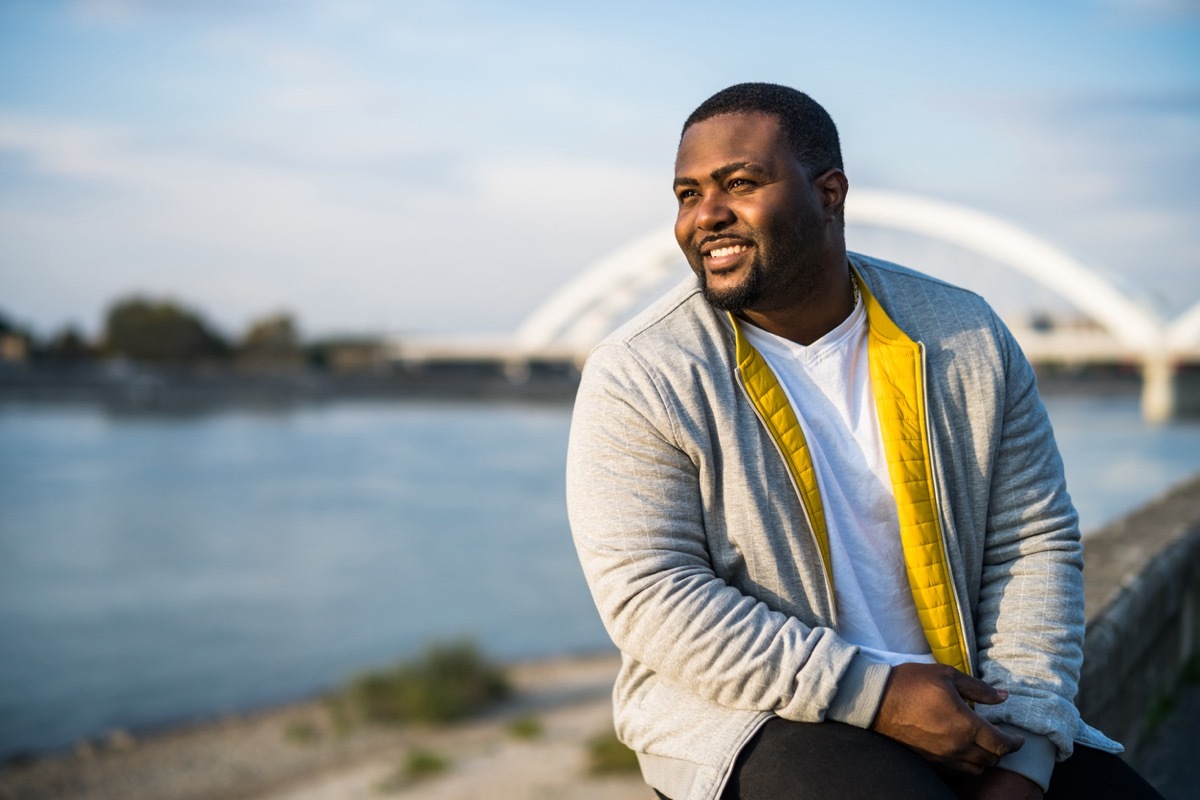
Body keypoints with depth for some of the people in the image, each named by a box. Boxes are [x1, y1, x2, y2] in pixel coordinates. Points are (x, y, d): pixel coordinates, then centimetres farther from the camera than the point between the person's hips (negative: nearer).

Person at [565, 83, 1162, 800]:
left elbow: (1034, 542, 3)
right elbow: (654, 599, -13)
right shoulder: (636, 378, -8)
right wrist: (875, 694, -19)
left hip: (962, 712, 4)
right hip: (746, 714, -4)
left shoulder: (965, 337, 2)